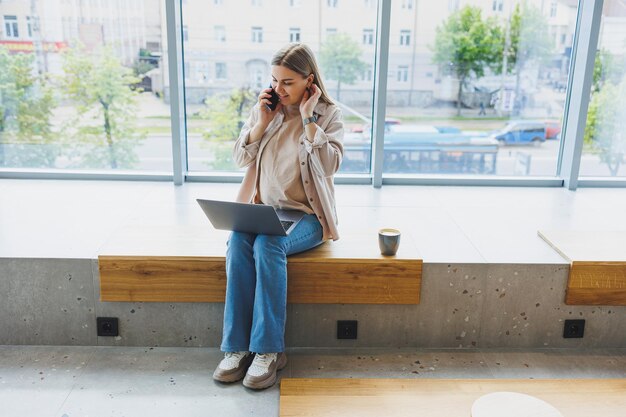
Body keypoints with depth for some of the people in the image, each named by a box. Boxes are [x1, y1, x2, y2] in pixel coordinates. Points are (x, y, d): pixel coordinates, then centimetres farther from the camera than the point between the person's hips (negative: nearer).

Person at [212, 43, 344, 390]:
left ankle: (269, 349, -25)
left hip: (306, 214, -3)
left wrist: (308, 118, -14)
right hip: (262, 207, 4)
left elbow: (329, 164, -15)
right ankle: (237, 346, -22)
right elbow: (241, 158, 7)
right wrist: (263, 121, -5)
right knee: (237, 241, -29)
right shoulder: (264, 109, 10)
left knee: (268, 244, -34)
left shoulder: (328, 114, 0)